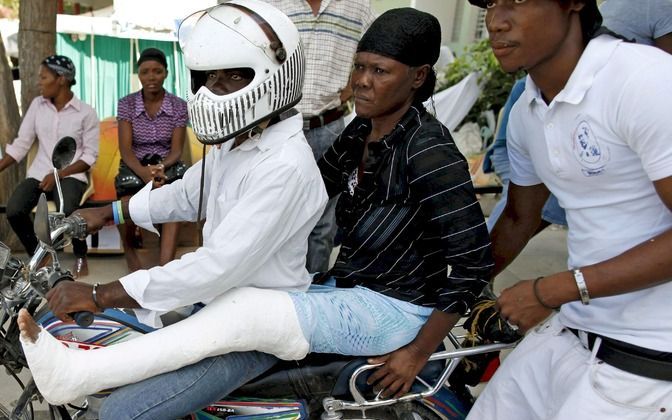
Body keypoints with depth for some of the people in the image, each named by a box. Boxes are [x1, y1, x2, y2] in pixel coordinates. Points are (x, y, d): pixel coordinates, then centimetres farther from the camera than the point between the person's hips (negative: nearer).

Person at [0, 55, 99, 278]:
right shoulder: (37, 104, 8)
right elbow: (20, 145, 7)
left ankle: (80, 257, -4)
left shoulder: (86, 112, -4)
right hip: (38, 174, 4)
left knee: (67, 211, -35)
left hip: (71, 175, -4)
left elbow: (90, 156, -6)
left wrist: (59, 175, -16)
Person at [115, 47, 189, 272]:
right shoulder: (126, 104, 1)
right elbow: (125, 149, -6)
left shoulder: (179, 106, 2)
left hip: (167, 166, 0)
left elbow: (176, 150, -2)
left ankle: (165, 267, -42)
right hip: (135, 167, 0)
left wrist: (160, 167, -25)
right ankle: (129, 249, -3)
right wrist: (144, 172, -26)